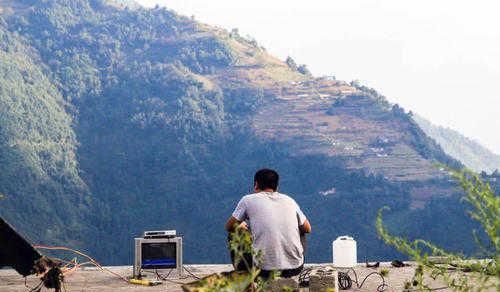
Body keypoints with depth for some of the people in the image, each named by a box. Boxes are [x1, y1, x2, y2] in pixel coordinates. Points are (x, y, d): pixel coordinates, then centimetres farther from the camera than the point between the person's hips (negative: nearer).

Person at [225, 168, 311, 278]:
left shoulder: (248, 200, 2)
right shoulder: (289, 200, 10)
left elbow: (229, 227, 14)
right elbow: (307, 229, 21)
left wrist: (240, 226, 36)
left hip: (265, 268, -2)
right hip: (295, 268, 2)